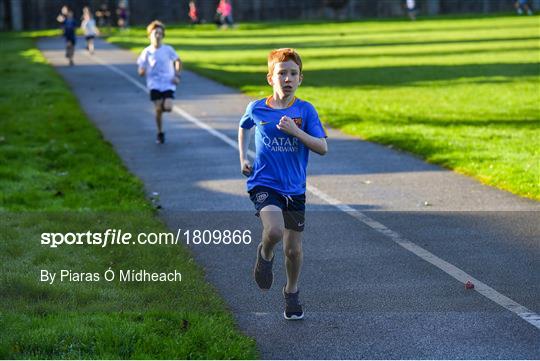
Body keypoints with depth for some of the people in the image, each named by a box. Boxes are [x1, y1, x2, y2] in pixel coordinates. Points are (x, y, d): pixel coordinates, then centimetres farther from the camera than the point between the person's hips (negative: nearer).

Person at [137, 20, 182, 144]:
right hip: (154, 84, 0)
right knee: (158, 109, -9)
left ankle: (164, 104, 21)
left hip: (168, 83, 0)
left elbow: (178, 61, 12)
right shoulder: (147, 52, -3)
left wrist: (177, 76, 0)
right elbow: (141, 71, 2)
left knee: (167, 107, -17)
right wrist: (142, 71, -23)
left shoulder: (168, 50, -2)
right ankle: (160, 133, 10)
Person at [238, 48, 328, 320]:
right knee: (274, 231, -29)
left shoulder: (305, 111, -4)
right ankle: (265, 255, 6)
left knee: (293, 248, 7)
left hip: (294, 188, 2)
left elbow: (322, 148, -11)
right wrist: (243, 158, 13)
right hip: (263, 183, -2)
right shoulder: (256, 109, -2)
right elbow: (243, 127, 21)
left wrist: (295, 131, -23)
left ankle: (292, 292, 34)